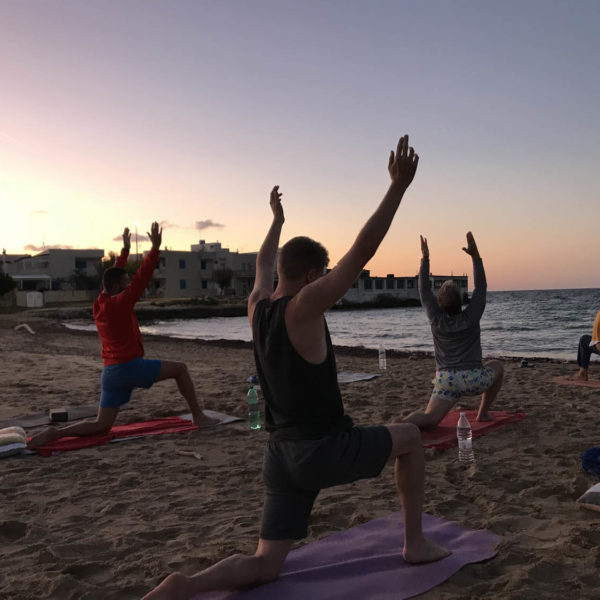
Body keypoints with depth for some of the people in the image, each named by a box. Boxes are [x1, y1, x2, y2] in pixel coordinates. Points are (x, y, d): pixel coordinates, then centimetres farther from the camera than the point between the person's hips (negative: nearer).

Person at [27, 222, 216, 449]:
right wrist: (155, 247, -16)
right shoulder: (120, 304, -10)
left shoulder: (99, 304, 12)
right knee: (180, 369, 5)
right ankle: (198, 416, 4)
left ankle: (54, 433, -5)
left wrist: (125, 250, 32)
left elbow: (114, 274, 25)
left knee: (101, 426, 12)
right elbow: (142, 277, -15)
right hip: (131, 366, -8)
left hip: (110, 373, 8)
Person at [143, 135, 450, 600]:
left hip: (282, 454, 7)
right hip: (325, 450, -7)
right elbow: (363, 250, -21)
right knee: (410, 439, 19)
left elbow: (264, 264, 28)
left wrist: (277, 221, 41)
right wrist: (399, 186, -18)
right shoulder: (304, 307, -16)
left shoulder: (257, 307, 5)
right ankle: (416, 543, 25)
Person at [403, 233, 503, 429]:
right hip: (473, 379, -1)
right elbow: (481, 287, 5)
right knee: (497, 366, 30)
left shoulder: (436, 319, 2)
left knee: (429, 419, -7)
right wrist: (475, 256, 4)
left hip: (446, 379, 2)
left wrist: (425, 258, 12)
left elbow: (424, 291, 11)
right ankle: (483, 412, 26)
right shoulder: (470, 317, -3)